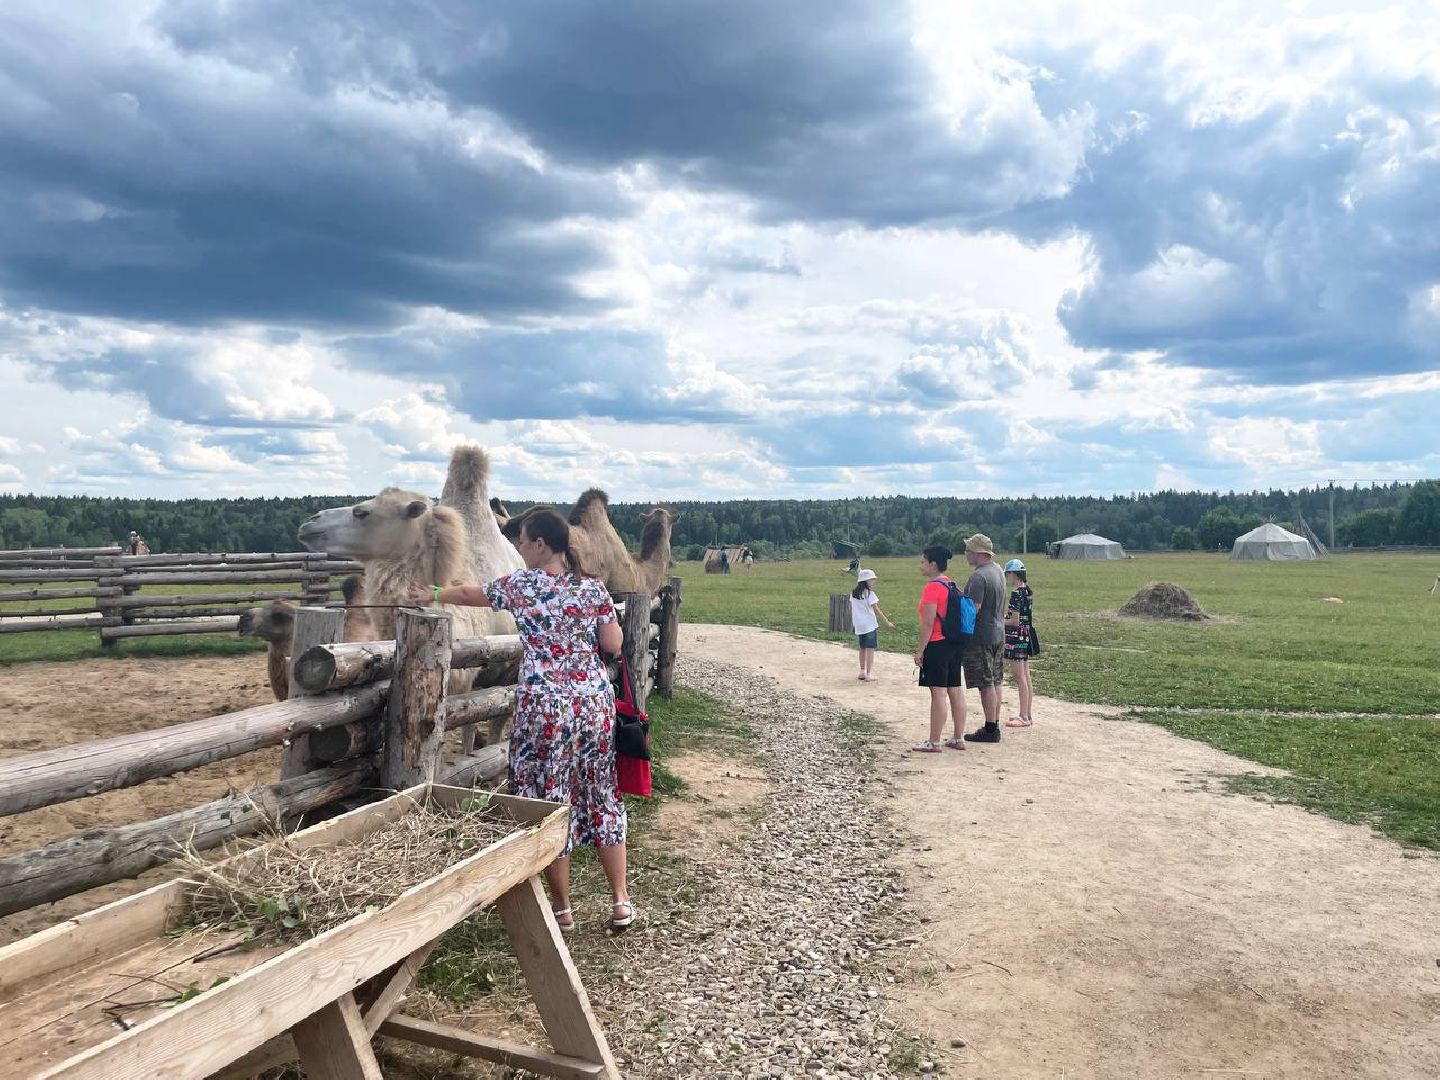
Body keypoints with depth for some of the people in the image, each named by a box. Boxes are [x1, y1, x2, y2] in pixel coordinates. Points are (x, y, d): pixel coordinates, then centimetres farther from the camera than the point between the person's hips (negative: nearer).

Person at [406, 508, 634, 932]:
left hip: (545, 706, -3)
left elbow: (470, 593, 14)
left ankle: (562, 909, 17)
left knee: (550, 800, 7)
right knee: (600, 794, 13)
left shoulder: (521, 585, -4)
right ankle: (621, 900, 15)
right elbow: (614, 645, 0)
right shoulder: (593, 588, 1)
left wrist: (434, 595, 33)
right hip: (595, 702, 4)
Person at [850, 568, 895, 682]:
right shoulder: (869, 593, -12)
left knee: (863, 648, 18)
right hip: (870, 624, -7)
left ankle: (862, 672, 24)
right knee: (870, 649, -3)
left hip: (859, 625, 7)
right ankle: (869, 675, -6)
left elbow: (851, 608, 12)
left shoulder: (853, 592, 7)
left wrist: (853, 622, 24)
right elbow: (876, 609, -14)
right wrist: (887, 622, -10)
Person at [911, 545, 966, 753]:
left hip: (937, 646, -9)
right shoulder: (951, 584, 13)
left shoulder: (932, 587, -15)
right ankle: (958, 739, 19)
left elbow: (928, 623, -18)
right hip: (954, 645, 9)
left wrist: (920, 650, -13)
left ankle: (934, 743, 0)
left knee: (938, 693, -5)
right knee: (956, 691, 11)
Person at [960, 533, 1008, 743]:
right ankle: (994, 725, 23)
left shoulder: (979, 576, -20)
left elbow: (974, 609, -24)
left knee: (986, 684, -4)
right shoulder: (998, 571, 11)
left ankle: (990, 730, 2)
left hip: (981, 637, -10)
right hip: (998, 634, 10)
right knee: (995, 682, 15)